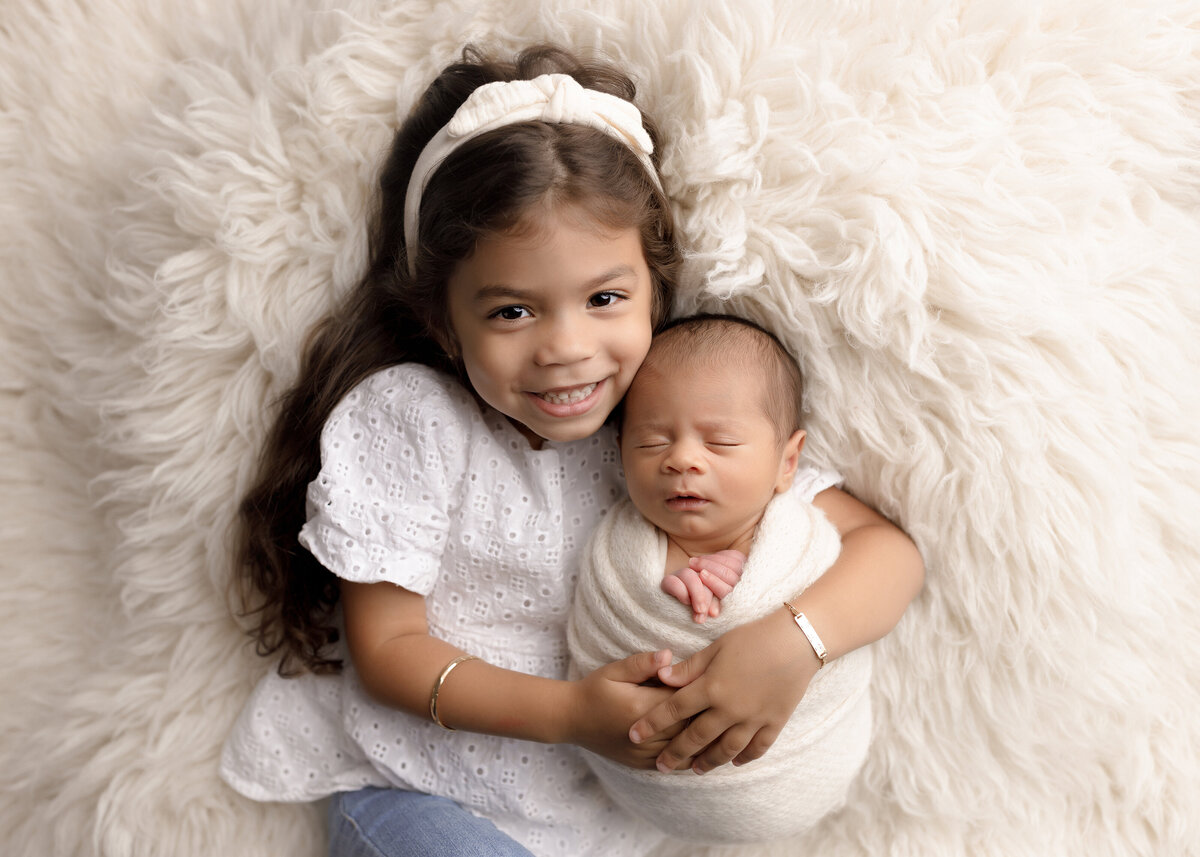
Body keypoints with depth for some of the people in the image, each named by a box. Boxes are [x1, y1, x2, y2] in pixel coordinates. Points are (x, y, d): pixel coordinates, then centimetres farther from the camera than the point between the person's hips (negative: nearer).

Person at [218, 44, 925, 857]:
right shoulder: (404, 418, -15)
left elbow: (890, 547, -10)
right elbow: (386, 646, -11)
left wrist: (794, 640, -31)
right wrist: (569, 713, -24)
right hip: (417, 788, -3)